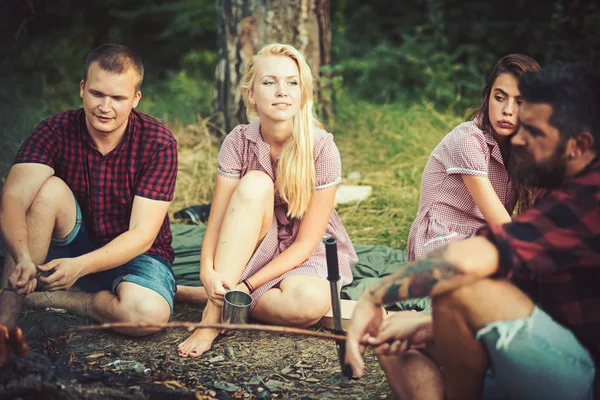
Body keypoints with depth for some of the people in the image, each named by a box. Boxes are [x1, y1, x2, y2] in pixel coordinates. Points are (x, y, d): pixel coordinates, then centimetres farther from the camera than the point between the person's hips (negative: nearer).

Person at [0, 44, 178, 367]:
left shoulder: (158, 143, -17)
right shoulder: (57, 131, -12)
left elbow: (142, 235, -21)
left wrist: (80, 266, -37)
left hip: (133, 257, -1)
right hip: (74, 249, 2)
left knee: (149, 313, -35)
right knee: (49, 189, -28)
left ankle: (45, 298, -13)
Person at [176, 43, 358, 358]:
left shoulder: (322, 149, -17)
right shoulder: (239, 142, -10)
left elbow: (305, 243, -17)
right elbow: (216, 222, -13)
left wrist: (247, 286, -26)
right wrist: (208, 272, -33)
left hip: (307, 257, -2)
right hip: (253, 251, 2)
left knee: (310, 302, -38)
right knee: (256, 184, -29)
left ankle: (214, 297, -14)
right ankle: (214, 311, -28)